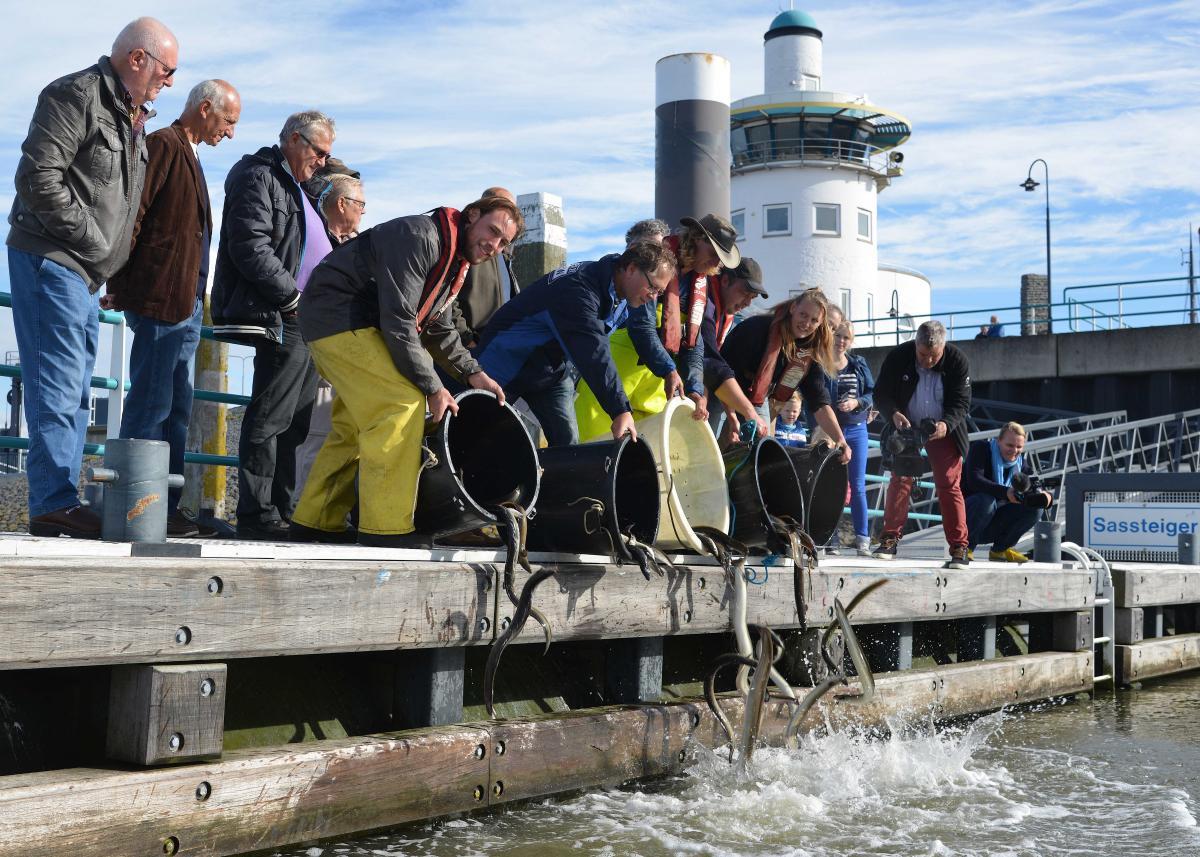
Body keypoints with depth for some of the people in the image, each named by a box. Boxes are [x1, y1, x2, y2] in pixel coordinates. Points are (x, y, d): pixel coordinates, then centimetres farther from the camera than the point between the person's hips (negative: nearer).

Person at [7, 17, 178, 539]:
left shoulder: (132, 117, 18)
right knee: (58, 390, -11)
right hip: (51, 261, -10)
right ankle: (54, 505, -10)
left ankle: (60, 502, 15)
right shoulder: (78, 95, -10)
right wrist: (93, 242, -15)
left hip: (85, 275, 10)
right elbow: (39, 177, -19)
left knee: (74, 396, 10)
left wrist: (113, 267, 12)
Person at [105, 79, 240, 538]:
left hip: (186, 303, 10)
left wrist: (184, 296, 18)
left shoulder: (187, 155, 22)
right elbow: (131, 214, -15)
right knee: (149, 408, -9)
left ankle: (166, 509, 15)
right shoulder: (164, 145, -7)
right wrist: (119, 284, -18)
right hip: (161, 298, -10)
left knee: (176, 411, 11)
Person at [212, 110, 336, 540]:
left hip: (304, 322, 10)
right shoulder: (258, 176, -5)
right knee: (269, 420, -9)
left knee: (293, 423, 10)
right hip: (280, 321, -10)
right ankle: (256, 515, -7)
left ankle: (284, 512, 15)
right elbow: (250, 248, -17)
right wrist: (293, 296, -16)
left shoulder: (295, 185, 26)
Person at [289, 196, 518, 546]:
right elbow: (398, 321, -26)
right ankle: (384, 531, -20)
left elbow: (438, 326, 22)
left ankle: (316, 524, 24)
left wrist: (472, 372, 9)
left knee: (357, 423, 15)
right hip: (337, 316, -11)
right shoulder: (420, 237, -21)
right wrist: (432, 387, -21)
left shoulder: (455, 258, 12)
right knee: (403, 402, -20)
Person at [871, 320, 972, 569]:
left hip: (943, 430, -1)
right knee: (899, 481, 0)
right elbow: (881, 394, -10)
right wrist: (894, 414, -31)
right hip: (906, 428, 1)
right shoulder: (898, 357, -15)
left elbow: (962, 402, -14)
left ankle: (959, 548, -3)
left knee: (949, 487, -5)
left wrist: (946, 424, -33)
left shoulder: (957, 361, -16)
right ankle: (889, 540, 8)